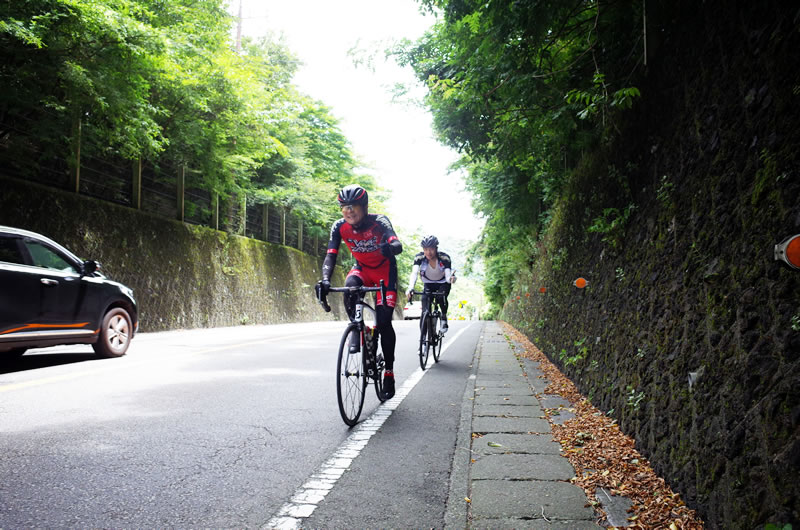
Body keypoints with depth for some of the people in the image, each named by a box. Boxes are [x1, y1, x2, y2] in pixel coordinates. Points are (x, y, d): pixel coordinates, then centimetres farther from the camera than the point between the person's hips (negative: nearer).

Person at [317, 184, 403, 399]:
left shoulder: (379, 222, -27)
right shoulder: (339, 226, -17)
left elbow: (397, 245, -42)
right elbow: (331, 255, -22)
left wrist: (390, 247, -67)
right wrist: (325, 279, -40)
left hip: (385, 270, -3)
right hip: (362, 268, 3)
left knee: (384, 322, -12)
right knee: (350, 287, -35)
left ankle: (389, 372, 3)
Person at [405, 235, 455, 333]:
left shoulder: (444, 258, -28)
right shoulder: (419, 257, -26)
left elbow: (448, 275, -36)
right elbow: (414, 273, -39)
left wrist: (451, 278, -62)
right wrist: (410, 288, -57)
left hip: (443, 283, -1)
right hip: (428, 284, 1)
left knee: (442, 298, -32)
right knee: (425, 312, -15)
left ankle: (444, 316, -2)